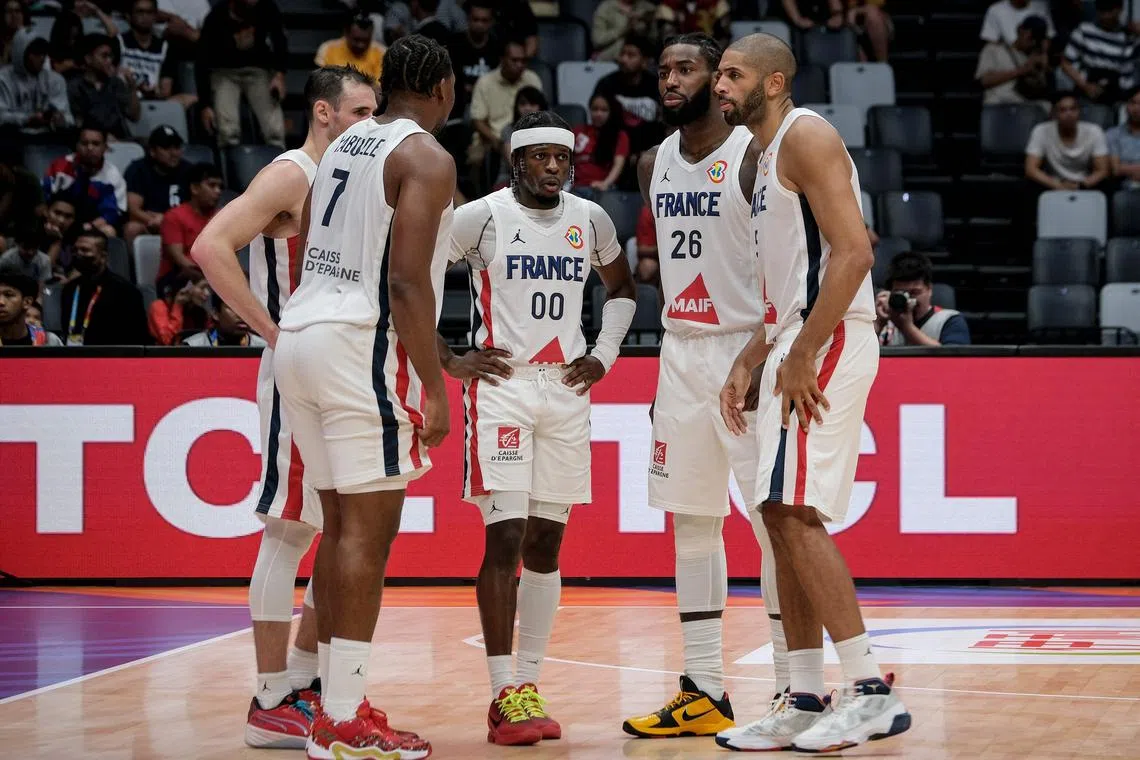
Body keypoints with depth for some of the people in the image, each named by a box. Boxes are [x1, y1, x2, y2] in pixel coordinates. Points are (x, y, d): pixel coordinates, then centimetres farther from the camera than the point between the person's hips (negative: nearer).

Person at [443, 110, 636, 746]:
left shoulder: (590, 220, 8)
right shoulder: (483, 216, -6)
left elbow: (622, 288, 25)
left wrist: (605, 356, 12)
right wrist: (448, 361, -6)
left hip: (567, 390, 5)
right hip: (501, 385, -5)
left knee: (546, 544, 8)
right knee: (505, 538, -11)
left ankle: (530, 685, 15)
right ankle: (506, 694, -9)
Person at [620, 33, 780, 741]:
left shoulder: (755, 155, -10)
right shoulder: (654, 164, 11)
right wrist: (670, 362, 18)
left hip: (747, 350, -7)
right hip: (682, 352, 7)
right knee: (690, 522, 7)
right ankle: (705, 692, 13)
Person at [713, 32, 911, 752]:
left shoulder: (806, 136, -10)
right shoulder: (770, 155, 21)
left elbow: (853, 252, -21)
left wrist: (800, 357, -22)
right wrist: (749, 363, 16)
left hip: (829, 342, -10)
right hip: (798, 344, 10)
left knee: (795, 512, -15)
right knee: (783, 517, 9)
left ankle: (872, 690, -15)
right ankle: (806, 702, 12)